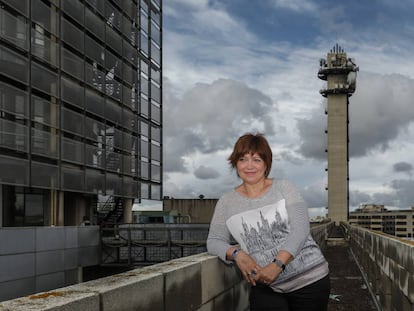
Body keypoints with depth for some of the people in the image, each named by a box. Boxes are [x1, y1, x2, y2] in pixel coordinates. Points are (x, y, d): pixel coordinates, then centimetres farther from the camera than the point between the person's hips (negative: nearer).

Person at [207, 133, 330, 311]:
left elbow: (300, 229, -11)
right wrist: (236, 254, -18)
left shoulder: (284, 188, 0)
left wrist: (277, 264, -23)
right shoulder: (227, 202, 5)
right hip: (266, 288, 1)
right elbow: (214, 241, 3)